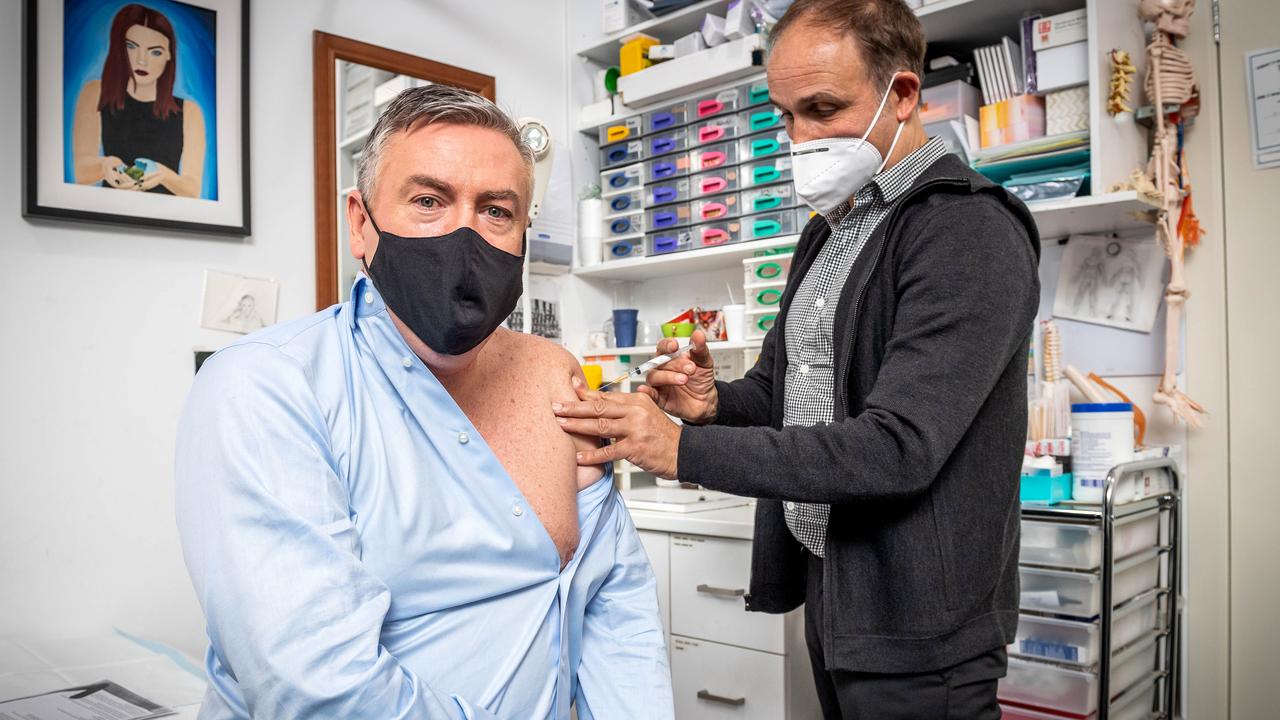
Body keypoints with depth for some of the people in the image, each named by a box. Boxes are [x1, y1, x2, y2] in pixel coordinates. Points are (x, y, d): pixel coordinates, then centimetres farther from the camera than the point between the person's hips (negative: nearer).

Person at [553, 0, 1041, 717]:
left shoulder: (970, 233, -18)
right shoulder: (829, 231, 10)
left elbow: (898, 447, -26)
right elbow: (781, 389, 16)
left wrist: (684, 449, -25)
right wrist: (713, 402, -7)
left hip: (919, 630, -7)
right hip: (828, 596, 8)